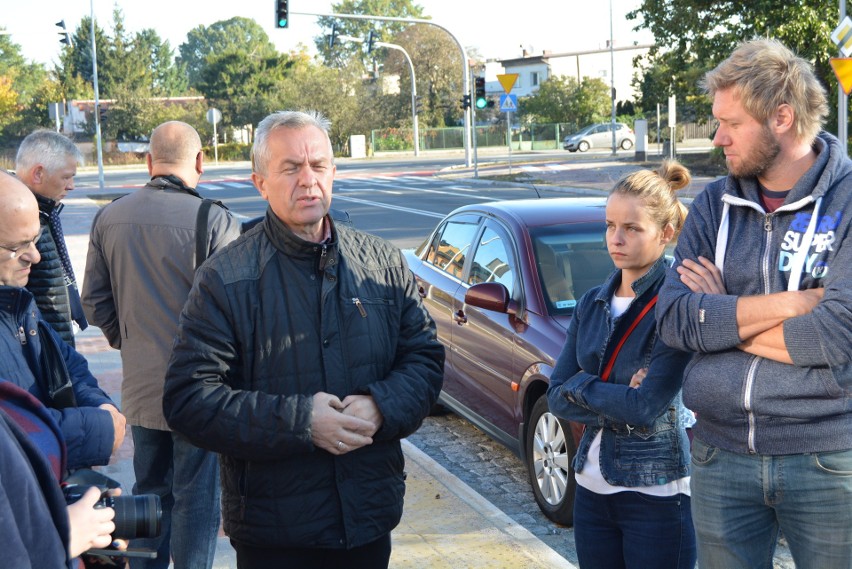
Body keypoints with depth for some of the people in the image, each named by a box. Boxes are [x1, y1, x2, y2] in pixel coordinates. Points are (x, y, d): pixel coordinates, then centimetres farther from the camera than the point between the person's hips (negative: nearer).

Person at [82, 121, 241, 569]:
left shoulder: (109, 218, 0)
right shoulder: (214, 221, -17)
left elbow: (94, 301, 8)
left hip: (140, 384, 5)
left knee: (150, 489, 20)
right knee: (196, 496, 7)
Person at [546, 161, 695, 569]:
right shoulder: (592, 304, 5)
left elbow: (649, 408, -21)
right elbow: (557, 398, 2)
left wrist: (580, 386, -8)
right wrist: (620, 401, -13)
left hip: (655, 495, -6)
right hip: (592, 488, 6)